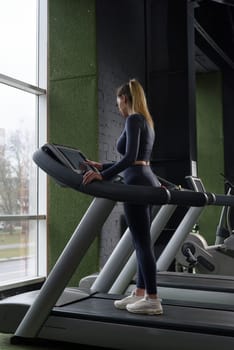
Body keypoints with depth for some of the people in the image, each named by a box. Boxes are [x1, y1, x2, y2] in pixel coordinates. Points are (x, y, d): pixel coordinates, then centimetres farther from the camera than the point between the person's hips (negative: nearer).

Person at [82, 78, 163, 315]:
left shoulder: (133, 120, -11)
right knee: (141, 242, 12)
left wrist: (103, 176, -25)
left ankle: (152, 300, 0)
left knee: (142, 243, -6)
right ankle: (140, 293, 19)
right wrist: (103, 167, 26)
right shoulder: (145, 121, 19)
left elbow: (130, 158, -23)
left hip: (138, 184, -10)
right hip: (145, 182, 10)